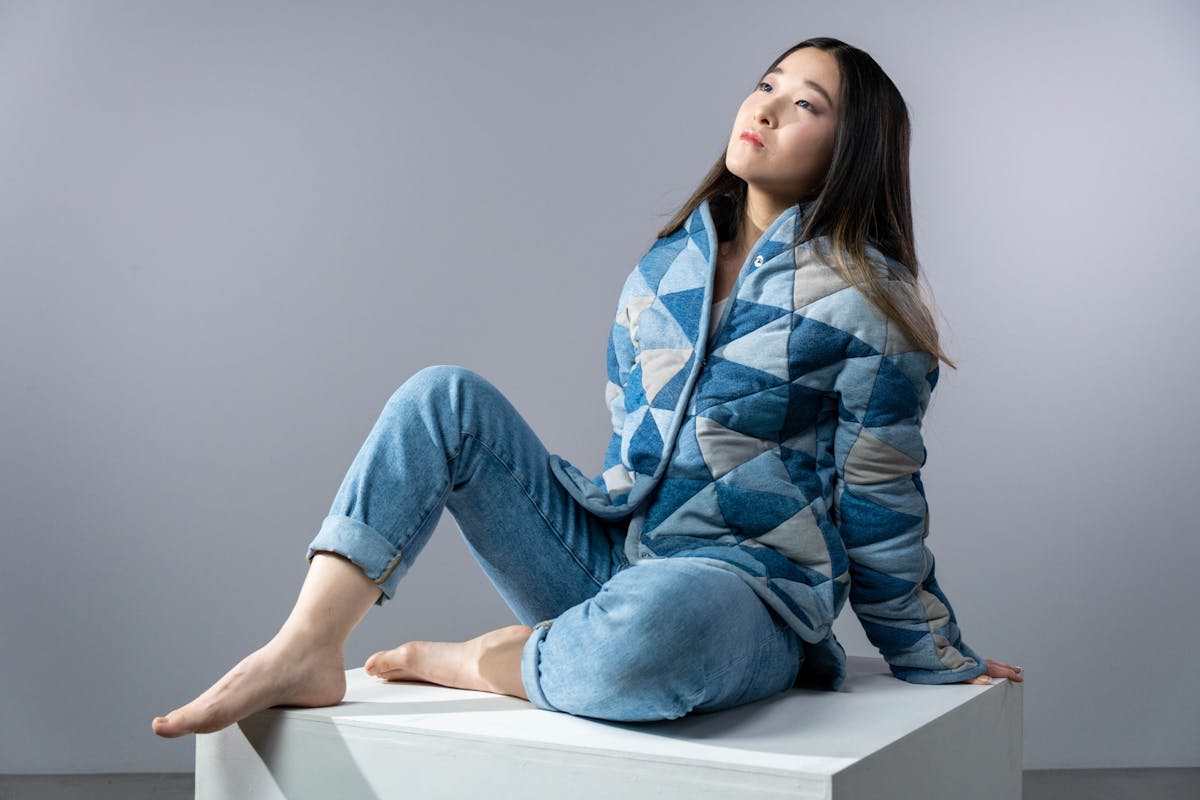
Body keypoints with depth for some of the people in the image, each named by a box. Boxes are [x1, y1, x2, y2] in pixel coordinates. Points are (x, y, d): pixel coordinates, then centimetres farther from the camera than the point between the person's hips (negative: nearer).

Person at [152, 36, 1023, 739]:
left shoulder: (866, 296, -5)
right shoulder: (666, 264, 12)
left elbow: (880, 506, -1)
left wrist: (941, 666, 4)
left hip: (746, 587, -5)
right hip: (607, 553, 6)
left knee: (650, 630, -42)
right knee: (444, 398, -8)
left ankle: (473, 663, -12)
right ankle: (306, 651, -19)